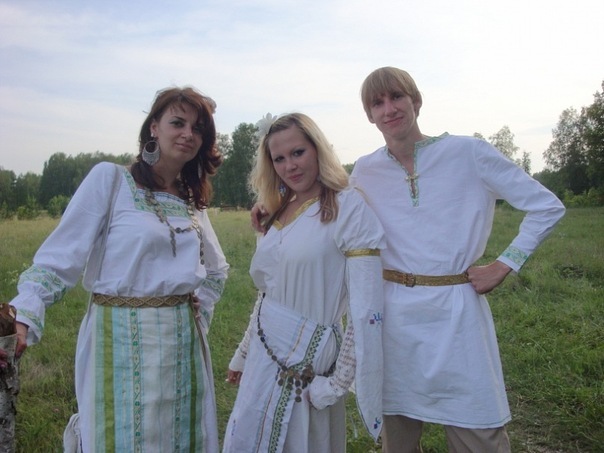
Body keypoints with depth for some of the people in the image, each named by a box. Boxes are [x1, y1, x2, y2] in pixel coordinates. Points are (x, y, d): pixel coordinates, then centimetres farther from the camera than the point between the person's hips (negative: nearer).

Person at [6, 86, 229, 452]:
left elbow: (216, 271, 22)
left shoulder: (193, 199, 10)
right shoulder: (110, 179, -6)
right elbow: (60, 257, -13)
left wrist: (198, 317, 10)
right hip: (121, 339, -5)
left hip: (183, 343, 6)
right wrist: (23, 316, -25)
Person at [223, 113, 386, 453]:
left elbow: (366, 309, -18)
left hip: (306, 363, -7)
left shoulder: (349, 207, -15)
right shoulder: (280, 212, 7)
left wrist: (338, 382, -14)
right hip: (264, 361, 7)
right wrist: (243, 355, 17)